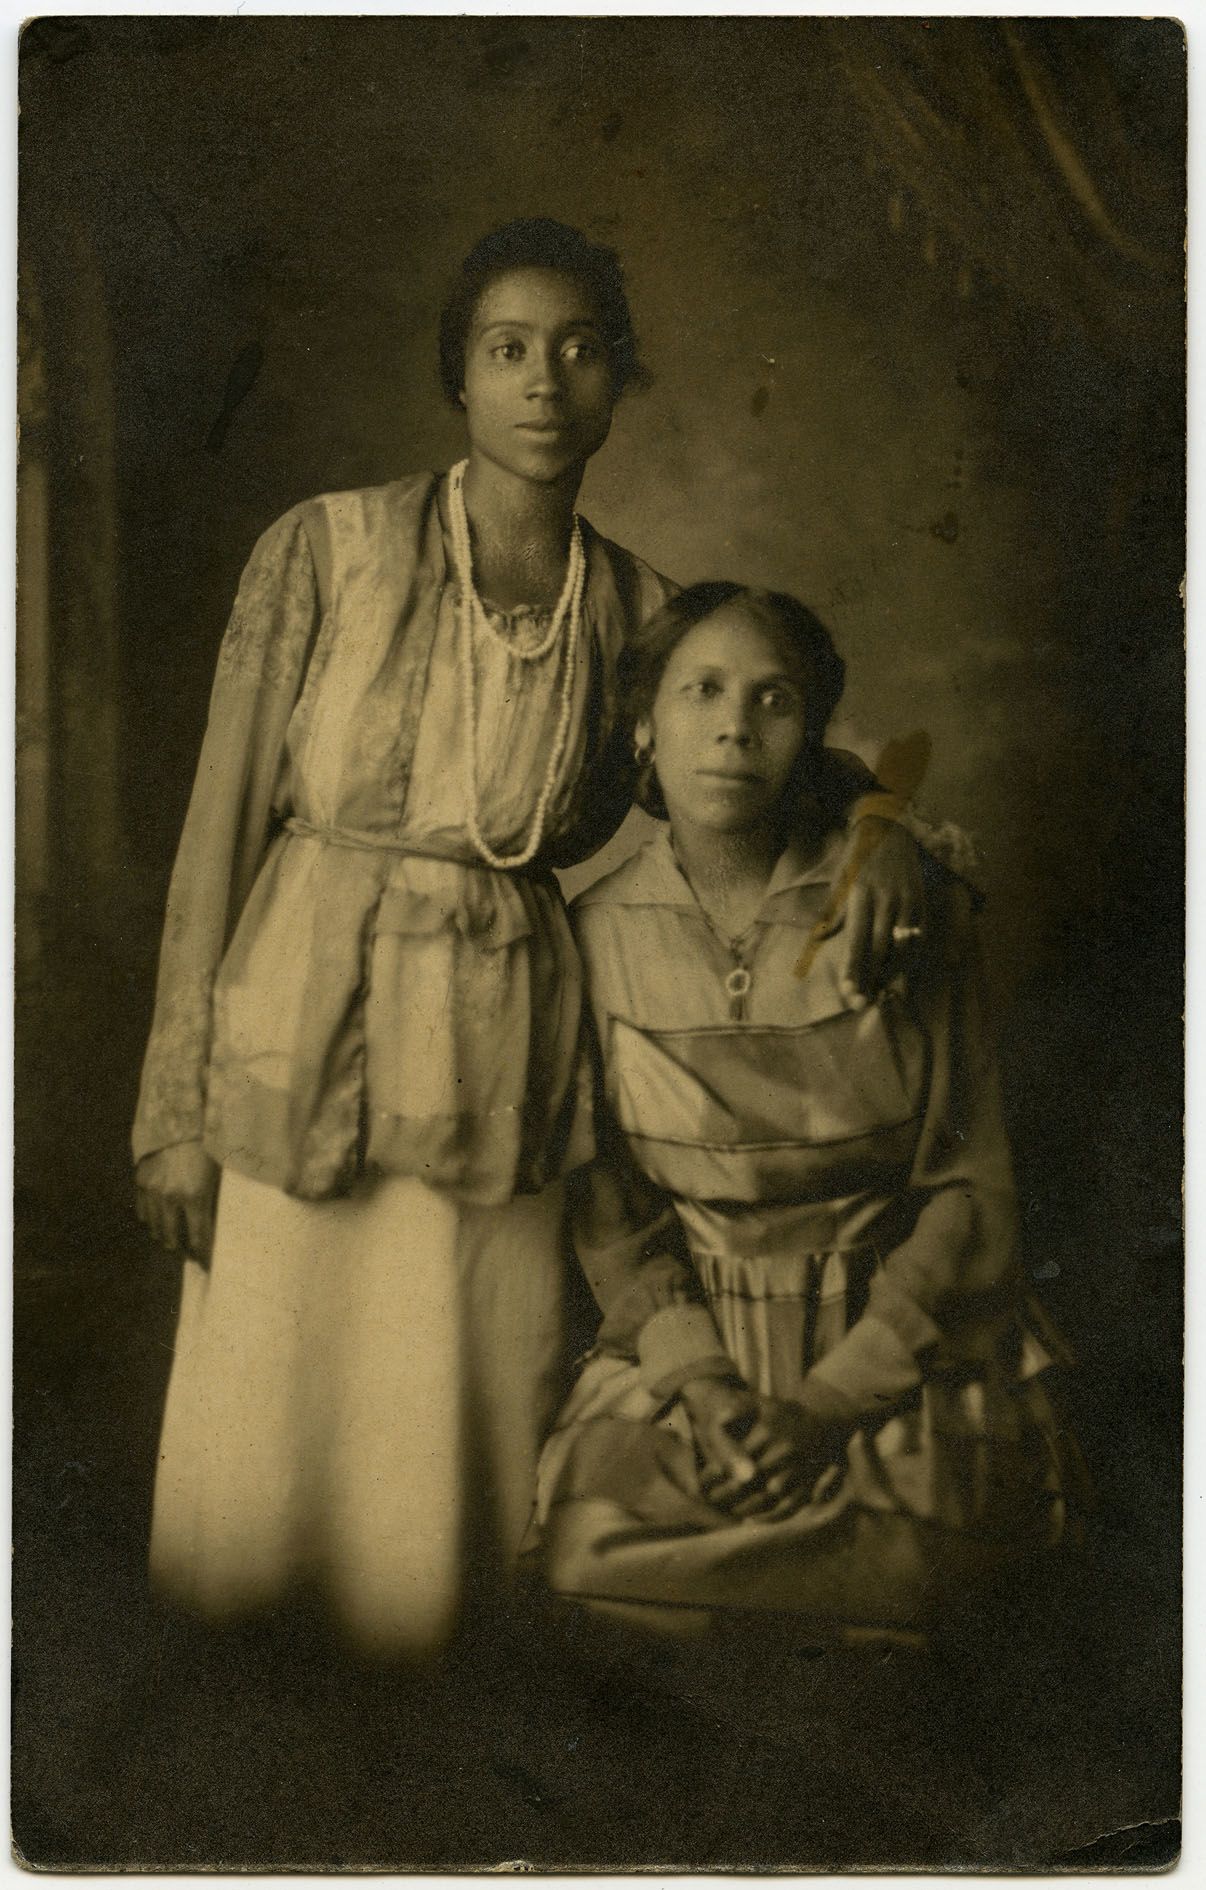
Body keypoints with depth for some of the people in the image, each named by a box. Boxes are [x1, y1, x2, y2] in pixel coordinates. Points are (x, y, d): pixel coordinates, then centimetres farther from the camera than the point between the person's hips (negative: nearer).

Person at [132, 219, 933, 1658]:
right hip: (306, 1039, -2)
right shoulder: (326, 548, -4)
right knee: (264, 1448, 6)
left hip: (503, 1062, 2)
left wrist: (872, 816, -3)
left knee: (445, 1474, 9)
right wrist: (178, 1108, -6)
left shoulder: (635, 608, 4)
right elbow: (222, 823, -4)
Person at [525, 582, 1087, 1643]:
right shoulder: (599, 936, 1)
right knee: (588, 1527, -22)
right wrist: (698, 1384, -14)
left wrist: (834, 1400, -15)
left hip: (903, 1330, -1)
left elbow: (971, 1191, -5)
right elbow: (608, 1202, 2)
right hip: (689, 1334, 2)